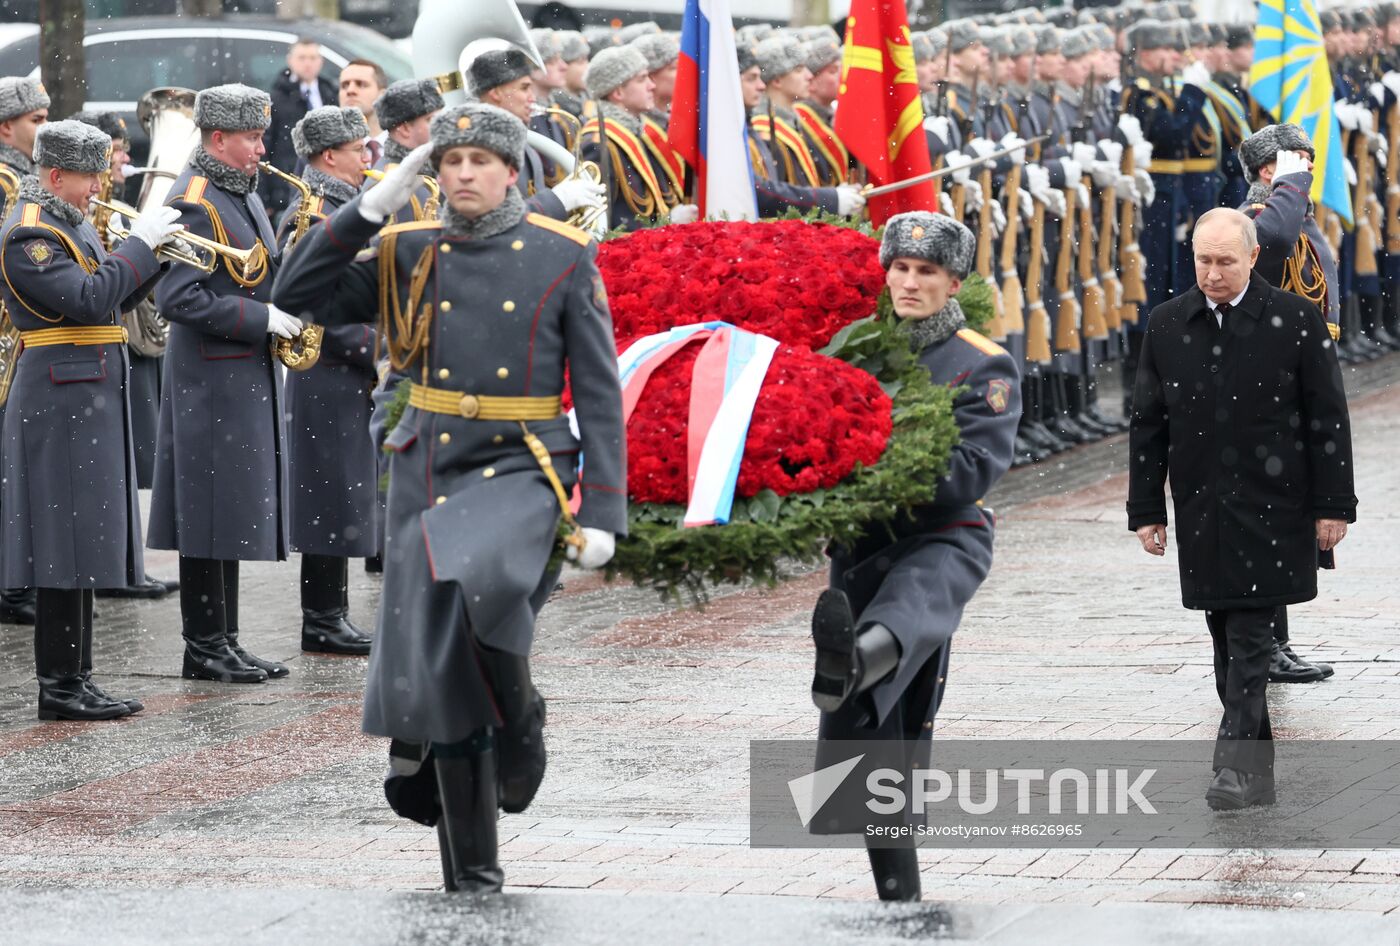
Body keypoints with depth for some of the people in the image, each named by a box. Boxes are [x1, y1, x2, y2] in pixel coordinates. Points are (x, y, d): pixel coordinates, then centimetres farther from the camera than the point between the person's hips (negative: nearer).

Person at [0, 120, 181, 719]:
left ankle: (76, 678, 14)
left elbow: (112, 301, 18)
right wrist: (140, 244, -17)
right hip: (62, 401, -10)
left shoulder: (70, 222, 17)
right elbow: (89, 299, -24)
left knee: (85, 547, 11)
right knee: (67, 547, -8)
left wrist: (155, 253, 5)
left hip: (92, 400, 10)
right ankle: (59, 687, -6)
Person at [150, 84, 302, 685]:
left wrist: (284, 308, 6)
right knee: (210, 518, -5)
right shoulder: (194, 202, -14)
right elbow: (178, 298, -21)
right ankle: (205, 649, 0)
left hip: (249, 376, 9)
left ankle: (223, 643, 16)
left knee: (234, 517, 11)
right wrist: (260, 319, -20)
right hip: (211, 380, -9)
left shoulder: (243, 195, 15)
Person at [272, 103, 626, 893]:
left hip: (521, 472, -3)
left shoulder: (563, 258, 0)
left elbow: (600, 393, -1)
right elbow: (297, 298, 1)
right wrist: (372, 207, -4)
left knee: (478, 584, -34)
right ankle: (471, 868, 13)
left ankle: (519, 718, -5)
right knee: (439, 668, 2)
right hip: (428, 475, 3)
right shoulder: (409, 254, 7)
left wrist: (604, 512, -8)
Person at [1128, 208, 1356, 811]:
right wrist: (1146, 510, 8)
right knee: (1229, 643, 8)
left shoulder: (1295, 320, -4)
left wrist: (1332, 506, -4)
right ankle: (1257, 773, 15)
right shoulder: (1166, 326, 6)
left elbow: (1328, 418, -1)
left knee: (1250, 639, -10)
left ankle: (1234, 763, -12)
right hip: (1201, 511, 4)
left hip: (1271, 507, -4)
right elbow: (1147, 423, 10)